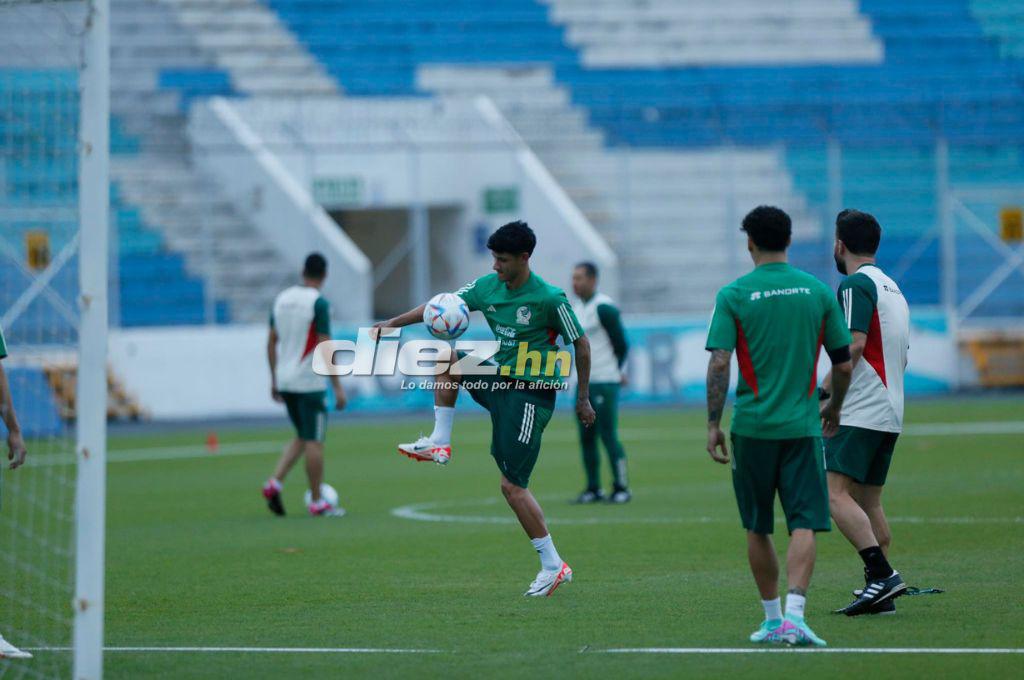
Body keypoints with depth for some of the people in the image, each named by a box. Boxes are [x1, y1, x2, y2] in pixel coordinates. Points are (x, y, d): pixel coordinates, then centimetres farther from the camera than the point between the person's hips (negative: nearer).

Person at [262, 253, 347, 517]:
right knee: (314, 441, 1)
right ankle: (317, 502, 7)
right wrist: (338, 387, -13)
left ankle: (274, 483, 1)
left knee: (302, 437, 18)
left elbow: (272, 341, 12)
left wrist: (274, 380, 19)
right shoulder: (319, 303, -13)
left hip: (285, 381, 7)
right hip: (309, 383, -7)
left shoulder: (282, 298, 7)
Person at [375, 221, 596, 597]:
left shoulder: (550, 298, -16)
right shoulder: (487, 286, 3)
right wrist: (394, 322, -3)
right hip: (499, 382, 7)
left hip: (530, 394, -7)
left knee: (512, 486, -9)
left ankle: (553, 566, -2)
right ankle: (440, 442, 4)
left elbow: (581, 344, -8)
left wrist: (583, 398, -4)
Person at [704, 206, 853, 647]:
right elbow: (843, 364, 6)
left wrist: (713, 424, -5)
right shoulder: (818, 292, 3)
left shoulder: (733, 296, -3)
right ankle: (794, 614, -21)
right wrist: (834, 408, 23)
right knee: (804, 524, -4)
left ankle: (772, 619, 19)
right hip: (802, 425, 0)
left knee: (758, 528, 13)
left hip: (752, 427, 0)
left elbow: (719, 363, -10)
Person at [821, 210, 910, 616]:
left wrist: (825, 392, -16)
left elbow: (854, 344, -21)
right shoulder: (892, 288, 19)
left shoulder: (856, 284, -9)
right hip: (889, 412, 9)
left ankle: (882, 574, -26)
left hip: (859, 413, -9)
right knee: (868, 500, 12)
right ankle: (881, 593, 10)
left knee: (836, 495, -15)